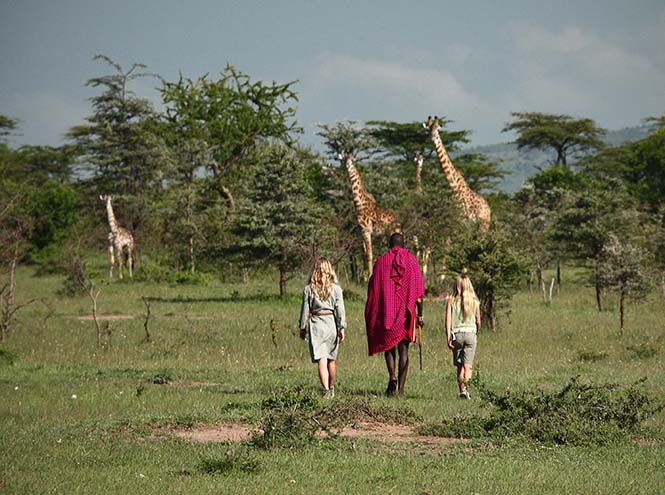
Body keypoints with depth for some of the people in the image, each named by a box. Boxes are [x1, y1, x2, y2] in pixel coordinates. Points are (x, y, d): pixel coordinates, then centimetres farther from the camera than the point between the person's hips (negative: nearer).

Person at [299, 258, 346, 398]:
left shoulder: (308, 289, -2)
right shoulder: (336, 288, -1)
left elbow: (305, 309, 1)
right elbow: (340, 309, -3)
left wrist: (302, 327, 9)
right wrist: (342, 328, 1)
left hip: (316, 324, -2)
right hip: (331, 323, 2)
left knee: (321, 360, -8)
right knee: (331, 360, 17)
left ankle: (326, 389, -23)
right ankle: (331, 389, 29)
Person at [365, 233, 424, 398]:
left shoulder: (381, 261, -1)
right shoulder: (412, 261, 1)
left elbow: (373, 290, 1)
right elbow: (419, 291, -2)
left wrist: (370, 317, 7)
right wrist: (420, 315, 4)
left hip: (386, 311, 0)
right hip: (406, 313, 0)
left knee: (388, 346, 15)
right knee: (403, 350, 3)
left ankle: (392, 377, -9)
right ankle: (400, 388, -1)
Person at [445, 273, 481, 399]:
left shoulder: (451, 301, -1)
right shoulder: (475, 302, 3)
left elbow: (448, 320, -7)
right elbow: (478, 322, 8)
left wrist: (448, 337, -7)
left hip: (456, 334, 0)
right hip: (470, 333, 0)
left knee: (459, 365, 13)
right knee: (468, 365, -5)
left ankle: (462, 390, 14)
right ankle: (466, 384, -31)